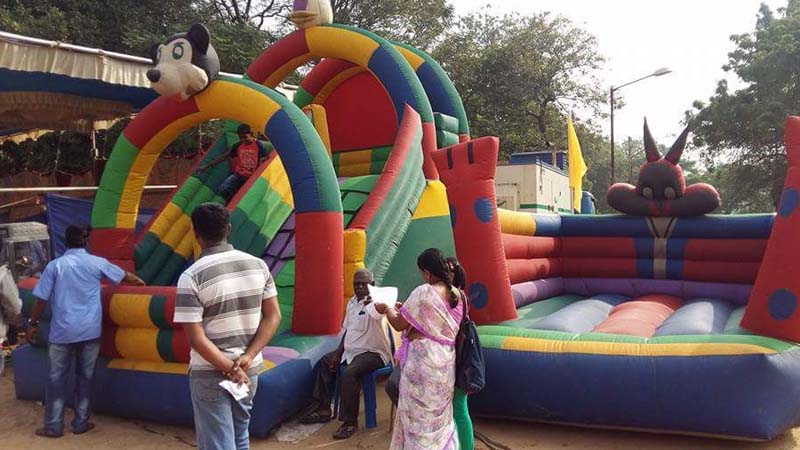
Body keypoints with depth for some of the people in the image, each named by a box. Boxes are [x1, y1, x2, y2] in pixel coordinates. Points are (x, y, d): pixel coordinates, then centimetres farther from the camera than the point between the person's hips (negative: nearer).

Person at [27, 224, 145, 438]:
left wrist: (33, 323, 12)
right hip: (90, 330, 1)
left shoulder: (55, 265, -2)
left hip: (62, 331, -1)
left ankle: (53, 426, 15)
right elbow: (125, 276, 17)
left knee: (56, 377, 10)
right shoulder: (97, 262, 1)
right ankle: (81, 423, 20)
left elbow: (41, 299, -1)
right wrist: (138, 280, 38)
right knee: (85, 377, 11)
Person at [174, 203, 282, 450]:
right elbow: (273, 316, -2)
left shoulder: (192, 276, -15)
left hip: (210, 374, -5)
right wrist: (247, 358, -8)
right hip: (249, 370, 5)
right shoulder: (258, 265, -2)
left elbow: (196, 338, -18)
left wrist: (230, 369, -12)